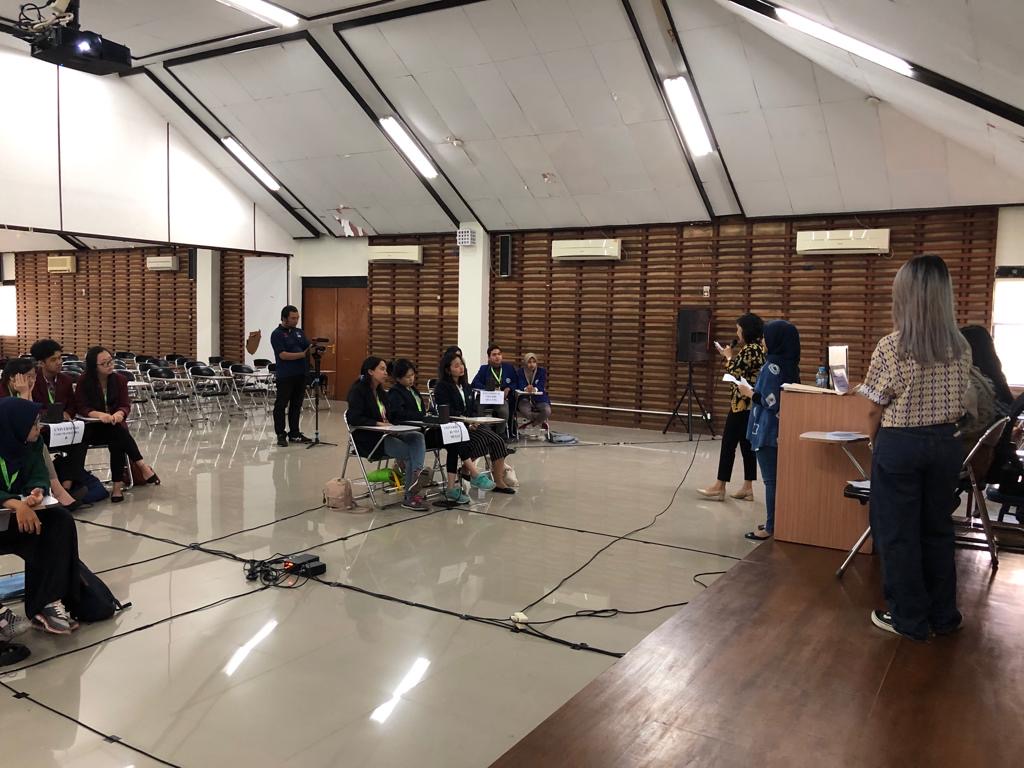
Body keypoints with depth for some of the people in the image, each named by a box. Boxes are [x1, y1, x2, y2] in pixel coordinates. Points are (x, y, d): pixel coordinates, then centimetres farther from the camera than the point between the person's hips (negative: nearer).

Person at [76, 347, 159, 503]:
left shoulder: (119, 380, 3)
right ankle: (142, 466, -31)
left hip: (116, 427, 2)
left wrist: (119, 414, -31)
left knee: (117, 442, -32)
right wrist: (99, 414, -32)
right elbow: (82, 408, -11)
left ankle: (117, 486, -32)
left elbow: (126, 405, -5)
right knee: (117, 432, -34)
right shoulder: (84, 381, -4)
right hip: (93, 429, -2)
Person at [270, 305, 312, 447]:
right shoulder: (277, 334, -6)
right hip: (285, 376, -6)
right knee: (281, 405, 1)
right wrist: (302, 354, -22)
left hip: (301, 374, 6)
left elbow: (308, 348, 10)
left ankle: (294, 433, 17)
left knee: (296, 405, 10)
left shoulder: (299, 332, 14)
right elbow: (283, 355, -15)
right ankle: (281, 435, 7)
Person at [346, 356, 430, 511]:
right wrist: (378, 424, -22)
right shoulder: (358, 390, -7)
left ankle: (415, 475, -35)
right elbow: (354, 418, -18)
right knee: (410, 453, -21)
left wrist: (388, 424, -2)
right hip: (368, 438, -8)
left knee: (418, 437, -20)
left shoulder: (380, 391, 18)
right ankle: (410, 497, -13)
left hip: (386, 433, 8)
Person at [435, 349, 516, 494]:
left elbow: (475, 410, 16)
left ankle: (499, 482, -16)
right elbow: (447, 412, -13)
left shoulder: (466, 387, 19)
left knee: (497, 441, -15)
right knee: (480, 440, -30)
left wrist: (474, 422, -6)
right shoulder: (442, 387, -3)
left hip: (470, 426, 7)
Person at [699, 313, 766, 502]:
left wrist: (728, 356, -1)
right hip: (752, 403, 10)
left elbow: (733, 373, -17)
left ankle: (720, 487, 4)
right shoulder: (759, 348, 13)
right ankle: (747, 488, 14)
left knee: (729, 443, -2)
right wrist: (733, 356, 11)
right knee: (747, 444, 11)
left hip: (742, 403, -10)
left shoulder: (749, 350, -18)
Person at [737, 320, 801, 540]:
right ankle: (777, 522, 23)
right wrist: (754, 391, 16)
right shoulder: (790, 365, 8)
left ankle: (771, 528, 3)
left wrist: (749, 393, -6)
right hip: (782, 429, 9)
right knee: (778, 478, 15)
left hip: (768, 430, -9)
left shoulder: (772, 365, -18)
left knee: (770, 479, -3)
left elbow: (770, 402, -20)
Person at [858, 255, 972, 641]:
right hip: (946, 444, 5)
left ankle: (908, 617, 17)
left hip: (900, 445, -5)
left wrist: (875, 443, 7)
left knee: (897, 534, 8)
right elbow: (961, 406, 5)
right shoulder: (961, 347, -1)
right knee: (938, 529, 18)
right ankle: (944, 615, 29)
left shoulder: (891, 348, -16)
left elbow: (876, 410, -9)